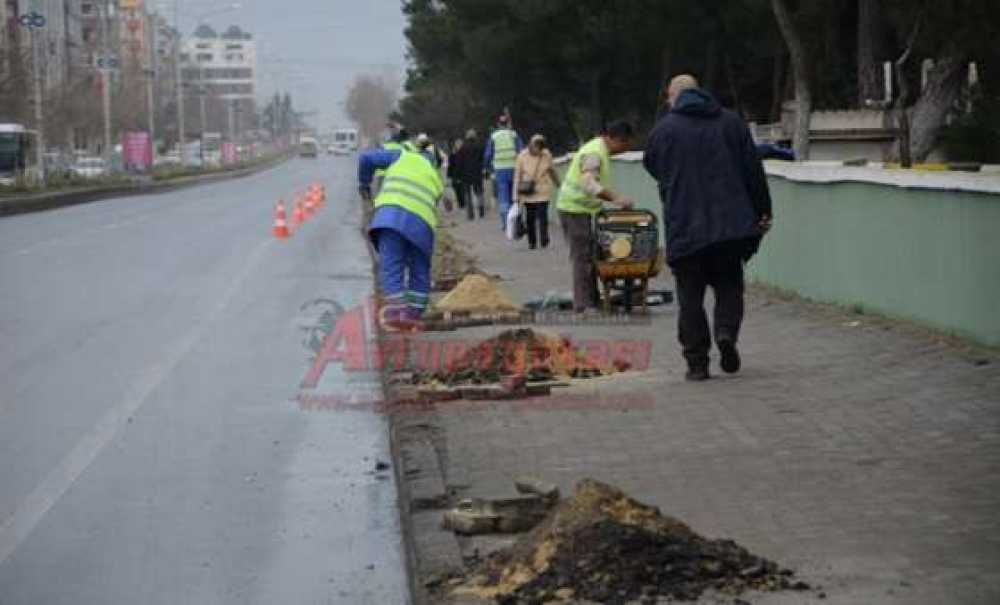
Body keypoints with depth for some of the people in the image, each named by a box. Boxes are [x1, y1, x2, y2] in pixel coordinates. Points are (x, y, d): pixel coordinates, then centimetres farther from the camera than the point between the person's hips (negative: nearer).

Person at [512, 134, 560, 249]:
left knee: (542, 217, -10)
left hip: (542, 192, 0)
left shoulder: (546, 155, -2)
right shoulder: (522, 156, -6)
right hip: (527, 192, 0)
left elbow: (552, 171, 15)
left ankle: (544, 241, -3)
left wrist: (558, 184, 26)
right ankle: (531, 242, 16)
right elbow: (517, 176, -3)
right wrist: (516, 195, -4)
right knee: (529, 218, 3)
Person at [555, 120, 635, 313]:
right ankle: (583, 304, -9)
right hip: (575, 209, -10)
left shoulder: (601, 150, 12)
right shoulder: (594, 153, -22)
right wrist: (616, 199, -44)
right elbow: (590, 185, -36)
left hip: (582, 208, 10)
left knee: (588, 255, 13)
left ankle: (592, 301, 19)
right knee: (583, 257, -9)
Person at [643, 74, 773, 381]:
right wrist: (763, 212, 9)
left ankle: (697, 361, 2)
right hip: (731, 224, 2)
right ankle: (726, 332, -10)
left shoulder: (663, 129, 0)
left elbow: (652, 168, 13)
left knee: (690, 295, 5)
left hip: (684, 227, -2)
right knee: (729, 285, 15)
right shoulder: (731, 122, 6)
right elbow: (754, 171, 4)